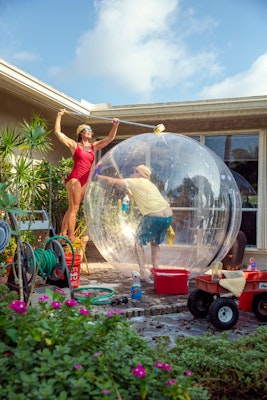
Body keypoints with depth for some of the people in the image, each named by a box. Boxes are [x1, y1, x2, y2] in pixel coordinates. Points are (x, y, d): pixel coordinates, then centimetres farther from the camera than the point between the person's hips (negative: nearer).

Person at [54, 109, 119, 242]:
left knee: (72, 208, 7)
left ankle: (63, 234, 12)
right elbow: (58, 132, 5)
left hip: (85, 181, 5)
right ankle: (71, 236, -11)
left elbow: (110, 138, 17)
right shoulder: (74, 145, 7)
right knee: (74, 207, -10)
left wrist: (115, 126, 6)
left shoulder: (94, 146, 18)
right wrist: (59, 116, 6)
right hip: (74, 178, -5)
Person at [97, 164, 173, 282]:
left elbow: (112, 181, 5)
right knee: (155, 244, 24)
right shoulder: (149, 184, 26)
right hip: (168, 216, 7)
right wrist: (127, 189, 41)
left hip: (154, 216, -7)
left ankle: (143, 272, 2)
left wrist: (98, 176, 19)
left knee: (139, 242, 10)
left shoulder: (136, 182, 4)